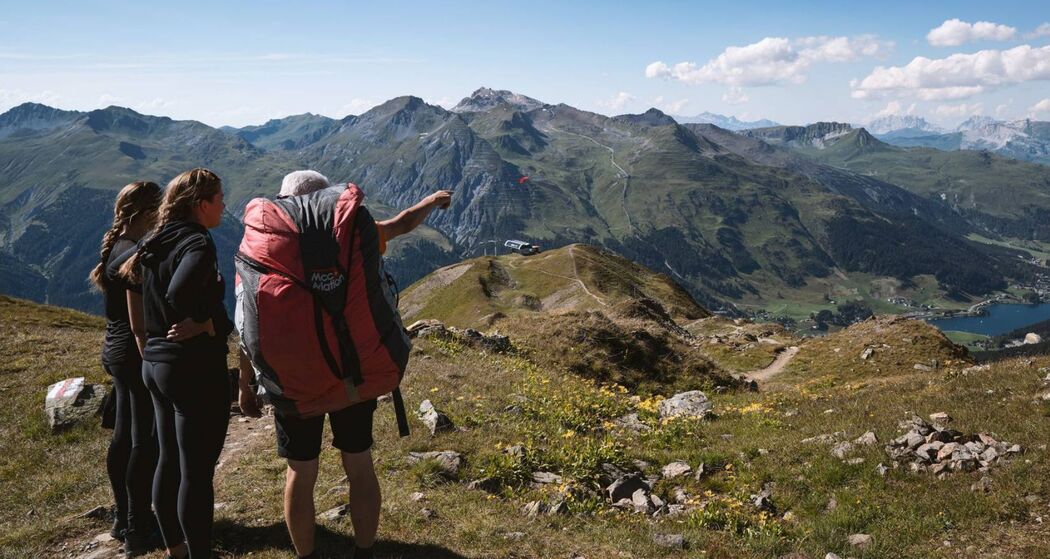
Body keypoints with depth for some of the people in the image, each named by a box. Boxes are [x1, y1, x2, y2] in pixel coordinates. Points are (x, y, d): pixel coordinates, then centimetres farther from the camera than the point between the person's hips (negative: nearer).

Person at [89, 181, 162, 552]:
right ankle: (136, 527, 11)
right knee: (145, 441, 0)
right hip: (136, 355, -10)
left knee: (124, 435, 18)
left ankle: (125, 516, 31)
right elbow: (138, 320, -21)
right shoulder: (134, 254, -20)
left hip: (115, 352, 10)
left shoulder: (113, 246, 9)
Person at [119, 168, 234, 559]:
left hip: (156, 362, 10)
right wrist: (206, 323, -17)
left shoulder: (158, 242, 9)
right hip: (195, 368, -10)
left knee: (169, 462, 20)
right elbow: (179, 293, -34)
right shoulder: (197, 242, -17)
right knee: (197, 472, 0)